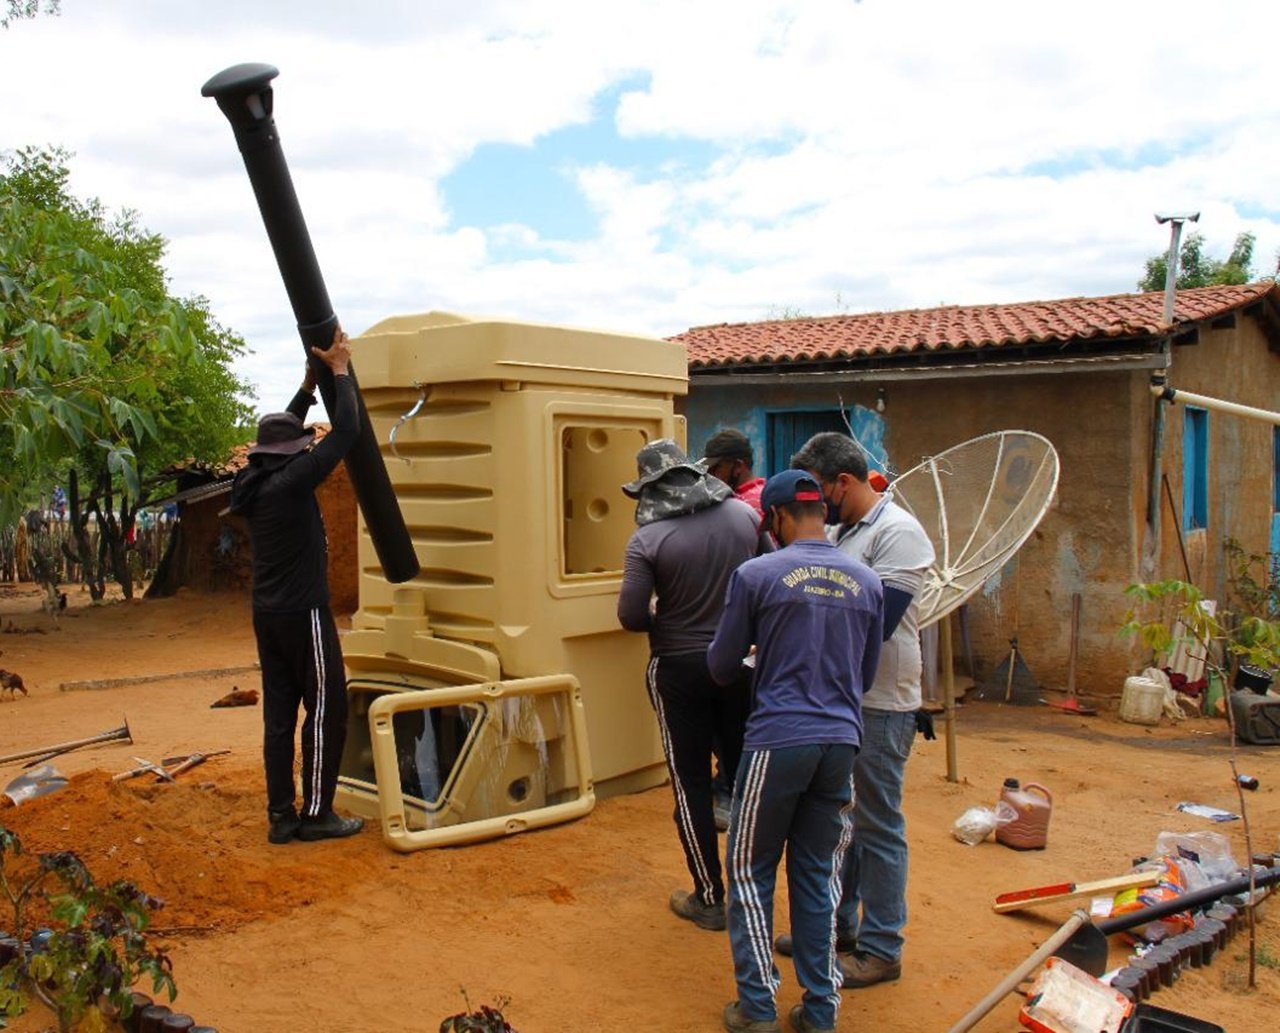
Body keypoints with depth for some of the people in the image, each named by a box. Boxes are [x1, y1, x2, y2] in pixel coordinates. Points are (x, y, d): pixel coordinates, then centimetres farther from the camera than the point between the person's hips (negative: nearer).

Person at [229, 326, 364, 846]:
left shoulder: (253, 484, 6)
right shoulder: (291, 483, -16)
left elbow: (281, 431, 24)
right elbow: (345, 431, -14)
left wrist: (310, 382, 21)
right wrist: (339, 370, -3)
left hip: (268, 614, 8)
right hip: (303, 614, -8)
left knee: (279, 712, 9)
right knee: (326, 710, 0)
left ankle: (281, 815, 13)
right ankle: (316, 814, 5)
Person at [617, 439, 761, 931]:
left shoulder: (647, 539, -16)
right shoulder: (743, 515, -5)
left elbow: (630, 615, -15)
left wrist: (662, 624, 5)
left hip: (679, 669, -3)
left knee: (691, 783, 9)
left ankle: (710, 899, 17)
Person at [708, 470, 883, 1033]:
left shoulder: (755, 575, -8)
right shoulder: (867, 583, 6)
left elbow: (720, 666, 0)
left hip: (777, 740, -4)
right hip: (841, 742, 5)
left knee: (750, 872, 10)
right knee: (817, 876, 15)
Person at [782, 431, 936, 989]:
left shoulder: (897, 533, -16)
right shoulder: (845, 531, 12)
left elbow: (877, 623, -24)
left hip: (879, 706, -9)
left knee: (877, 827, 2)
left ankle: (881, 949, 16)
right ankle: (836, 926, 33)